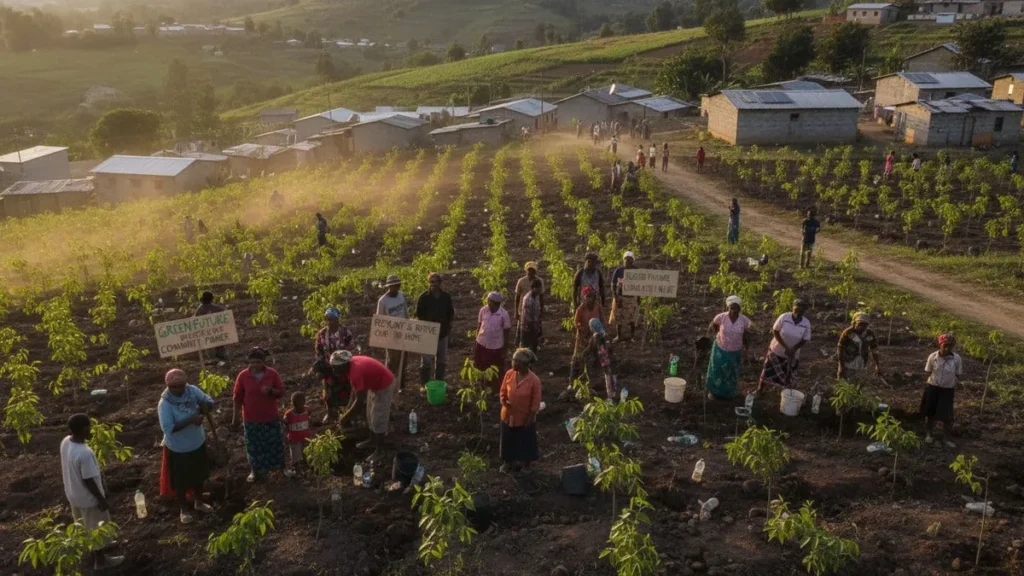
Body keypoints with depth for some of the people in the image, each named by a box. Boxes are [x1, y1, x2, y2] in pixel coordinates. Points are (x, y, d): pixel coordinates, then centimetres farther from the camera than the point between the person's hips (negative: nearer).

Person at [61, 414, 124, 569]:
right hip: (88, 497, -8)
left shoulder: (65, 442, -12)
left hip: (72, 493, 8)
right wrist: (101, 499, -14)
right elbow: (88, 480, -26)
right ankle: (101, 560, 32)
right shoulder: (85, 453, -37)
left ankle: (93, 549, 53)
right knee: (97, 528, 14)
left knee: (84, 525, 30)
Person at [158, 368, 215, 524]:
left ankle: (199, 502, 46)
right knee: (180, 481, 13)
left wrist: (204, 406, -26)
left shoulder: (192, 390, -12)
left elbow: (209, 401, -3)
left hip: (197, 443, 5)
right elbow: (167, 428, -30)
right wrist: (190, 420, -37)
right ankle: (183, 509, 36)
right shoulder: (165, 403, -25)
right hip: (178, 448, -5)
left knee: (199, 475, 24)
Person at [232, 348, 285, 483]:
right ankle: (255, 470, 31)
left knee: (275, 444, 12)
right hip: (251, 419, 0)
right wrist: (236, 416, -2)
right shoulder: (243, 375, -10)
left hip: (270, 417, 0)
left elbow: (281, 392, -2)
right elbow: (238, 398, -3)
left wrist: (271, 390, -23)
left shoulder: (273, 374, -9)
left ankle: (281, 467, 31)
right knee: (254, 446, 13)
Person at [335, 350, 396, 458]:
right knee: (370, 415, 20)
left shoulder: (355, 373, -33)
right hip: (375, 383, 9)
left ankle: (378, 450, 9)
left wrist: (346, 416, -18)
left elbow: (359, 400, -27)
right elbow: (355, 389, 7)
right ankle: (372, 440, 36)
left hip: (385, 385, -9)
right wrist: (348, 407, 5)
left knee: (378, 419, -2)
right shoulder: (351, 364, -6)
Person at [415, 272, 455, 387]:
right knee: (426, 361, 0)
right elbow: (419, 315, -5)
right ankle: (424, 384, 13)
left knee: (442, 360, 12)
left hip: (442, 333, 4)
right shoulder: (423, 297, -10)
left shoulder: (446, 297, -1)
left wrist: (449, 327, 3)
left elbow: (451, 313, 9)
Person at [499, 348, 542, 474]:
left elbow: (535, 403, -14)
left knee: (526, 442, 15)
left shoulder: (534, 380, -24)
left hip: (525, 418, -4)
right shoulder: (509, 374, -11)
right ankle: (509, 462, 44)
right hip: (508, 416, 4)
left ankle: (526, 461, 41)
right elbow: (503, 391, 4)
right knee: (508, 441, 21)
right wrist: (504, 401, -15)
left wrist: (529, 419, -12)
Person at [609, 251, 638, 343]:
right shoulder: (618, 271, -4)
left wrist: (639, 298, 4)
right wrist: (616, 299, -12)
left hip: (632, 298, 1)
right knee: (618, 318, 5)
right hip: (620, 297, -1)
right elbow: (613, 285, -4)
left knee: (632, 318, 2)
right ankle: (618, 336, 17)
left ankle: (632, 337, 12)